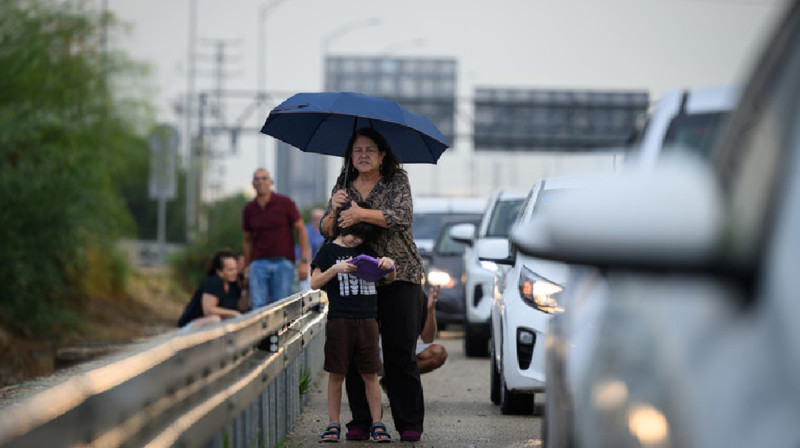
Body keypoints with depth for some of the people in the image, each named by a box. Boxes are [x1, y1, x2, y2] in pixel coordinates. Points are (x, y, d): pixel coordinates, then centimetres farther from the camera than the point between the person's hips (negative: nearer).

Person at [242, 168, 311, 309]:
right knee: (258, 307, -9)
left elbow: (301, 230, 1)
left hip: (283, 264, -2)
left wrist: (304, 262, -5)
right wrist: (247, 267, 15)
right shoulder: (249, 209, 8)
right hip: (258, 264, 2)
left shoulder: (285, 203, -1)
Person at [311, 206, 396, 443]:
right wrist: (336, 268, -18)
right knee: (336, 374, 1)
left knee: (370, 375, 2)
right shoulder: (329, 250, 4)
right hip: (339, 320, -2)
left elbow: (389, 279, 16)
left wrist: (389, 266, -8)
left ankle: (377, 424, 5)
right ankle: (333, 425, 8)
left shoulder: (366, 251, 13)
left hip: (367, 319, 2)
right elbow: (315, 283, -3)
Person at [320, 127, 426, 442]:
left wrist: (362, 214, -24)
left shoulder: (397, 181, 2)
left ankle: (410, 424, -3)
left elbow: (402, 216, -14)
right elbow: (327, 231, 8)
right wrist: (334, 211, -12)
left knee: (401, 353, -6)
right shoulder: (343, 188, 13)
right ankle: (360, 422, 4)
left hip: (399, 277, -3)